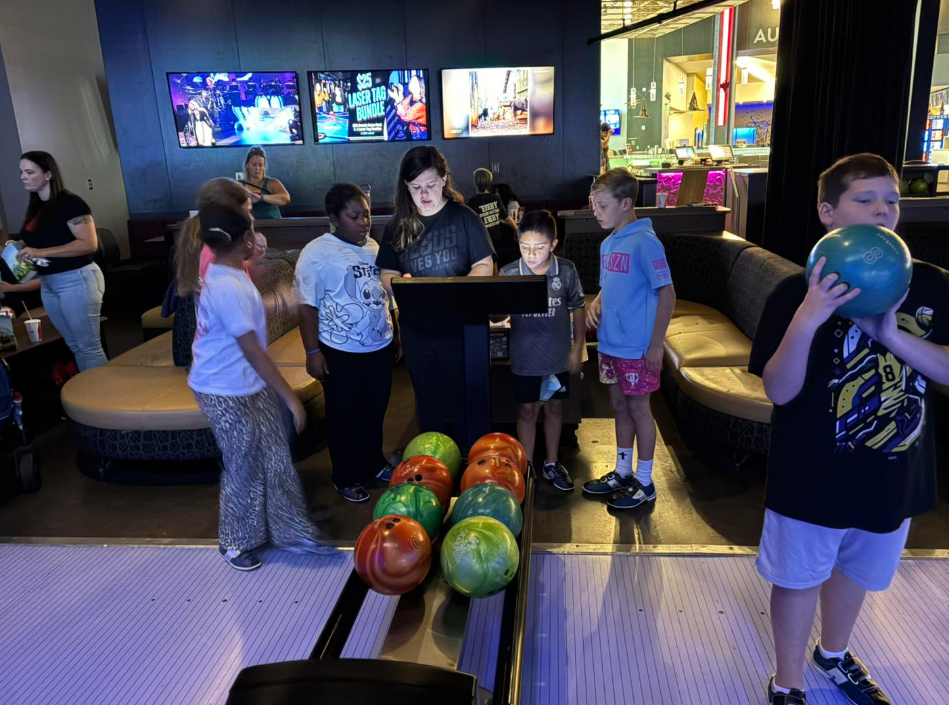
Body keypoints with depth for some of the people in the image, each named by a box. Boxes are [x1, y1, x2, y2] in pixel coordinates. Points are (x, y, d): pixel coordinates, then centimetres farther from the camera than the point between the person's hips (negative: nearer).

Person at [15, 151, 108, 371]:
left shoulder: (69, 203, -12)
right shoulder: (35, 207, 12)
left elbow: (89, 244, -21)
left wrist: (42, 252, -25)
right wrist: (22, 252, 4)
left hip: (76, 280, -9)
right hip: (48, 284, 9)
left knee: (89, 346, -3)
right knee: (75, 345, 14)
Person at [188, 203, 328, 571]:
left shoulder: (223, 275, 5)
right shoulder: (228, 288, -27)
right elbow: (252, 351, -27)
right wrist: (290, 397, -22)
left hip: (250, 386, 9)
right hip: (228, 394, -9)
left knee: (274, 460, 16)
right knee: (243, 468, 8)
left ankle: (287, 531, 31)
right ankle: (236, 542, 30)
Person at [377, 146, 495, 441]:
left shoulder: (464, 217, -4)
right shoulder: (398, 225, 3)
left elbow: (484, 266, -6)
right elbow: (387, 274, 5)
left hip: (460, 327, -3)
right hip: (417, 330, 3)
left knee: (464, 401, 8)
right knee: (429, 405, 17)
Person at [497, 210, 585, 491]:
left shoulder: (567, 271, -9)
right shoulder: (508, 273, -11)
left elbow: (577, 309, 2)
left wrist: (578, 348, 2)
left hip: (558, 356, 1)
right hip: (525, 357, -1)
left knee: (554, 407, 16)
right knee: (528, 410, 10)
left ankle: (552, 463, 35)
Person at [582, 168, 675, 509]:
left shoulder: (644, 242, -16)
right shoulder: (608, 244, 8)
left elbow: (666, 293, -16)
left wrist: (656, 345, -17)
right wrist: (595, 304, -2)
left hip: (636, 348, -7)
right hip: (609, 343, 7)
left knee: (638, 408, 5)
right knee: (619, 406, 17)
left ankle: (644, 482, 21)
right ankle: (622, 472, 33)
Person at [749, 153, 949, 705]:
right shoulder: (800, 293, -15)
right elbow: (779, 391, -19)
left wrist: (891, 334, -24)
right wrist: (804, 323, -34)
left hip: (893, 474, 4)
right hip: (813, 475, -4)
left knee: (857, 570, 25)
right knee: (800, 577, 13)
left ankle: (834, 653, 52)